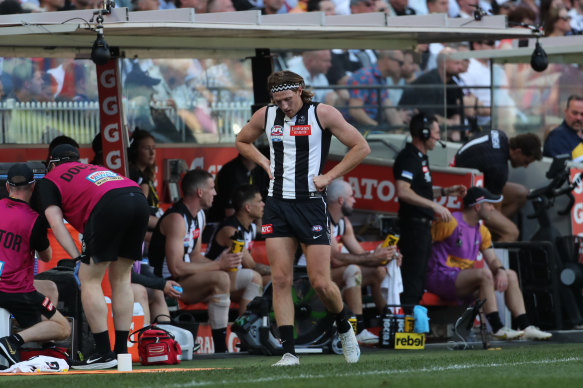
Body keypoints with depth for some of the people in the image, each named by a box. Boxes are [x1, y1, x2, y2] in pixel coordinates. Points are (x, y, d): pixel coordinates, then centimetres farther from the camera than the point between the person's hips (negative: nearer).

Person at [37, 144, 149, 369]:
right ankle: (121, 350, 16)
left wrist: (77, 257, 1)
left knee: (89, 280, 3)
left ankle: (104, 353, -2)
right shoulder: (94, 168, 40)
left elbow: (56, 223, 8)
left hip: (110, 206, -6)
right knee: (121, 279, 17)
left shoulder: (49, 180, 22)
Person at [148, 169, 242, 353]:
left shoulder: (199, 216, 12)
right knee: (220, 279, -31)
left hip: (185, 280, 10)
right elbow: (176, 268, -26)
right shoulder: (176, 219, -20)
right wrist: (218, 265, -22)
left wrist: (223, 262, -4)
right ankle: (220, 349, -30)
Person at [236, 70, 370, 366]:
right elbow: (242, 141, 26)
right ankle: (289, 351, -3)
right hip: (277, 205, 3)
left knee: (320, 283, -4)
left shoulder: (322, 114, -5)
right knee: (280, 280, -4)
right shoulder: (265, 116, 6)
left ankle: (344, 328, 25)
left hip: (311, 204, -3)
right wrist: (264, 162, 8)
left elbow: (361, 147, -1)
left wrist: (328, 177, -7)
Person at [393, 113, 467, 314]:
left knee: (420, 275, 14)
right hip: (414, 224, -11)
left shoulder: (420, 157, 18)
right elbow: (403, 192, -28)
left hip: (423, 225, 11)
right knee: (412, 274, -11)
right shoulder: (408, 158, -15)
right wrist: (434, 205, -28)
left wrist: (447, 191, 20)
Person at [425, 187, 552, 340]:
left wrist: (500, 270, -9)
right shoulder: (451, 223, -12)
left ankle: (525, 327, -4)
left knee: (511, 275, 4)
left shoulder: (482, 231, 15)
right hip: (442, 278, -9)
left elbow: (492, 259, 13)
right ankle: (497, 328, -33)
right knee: (484, 273, -33)